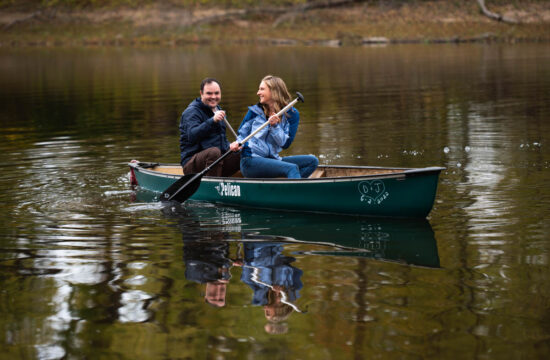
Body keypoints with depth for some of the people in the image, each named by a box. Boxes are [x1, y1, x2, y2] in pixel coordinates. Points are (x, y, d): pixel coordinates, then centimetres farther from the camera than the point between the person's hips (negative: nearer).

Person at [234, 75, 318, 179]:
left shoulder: (291, 114, 5)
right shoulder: (255, 111, 5)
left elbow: (285, 143, -4)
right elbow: (242, 134, 10)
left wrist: (275, 126, -18)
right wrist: (238, 143, -12)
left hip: (272, 160, 4)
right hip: (250, 161, -4)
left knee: (312, 160, -11)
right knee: (292, 168, -27)